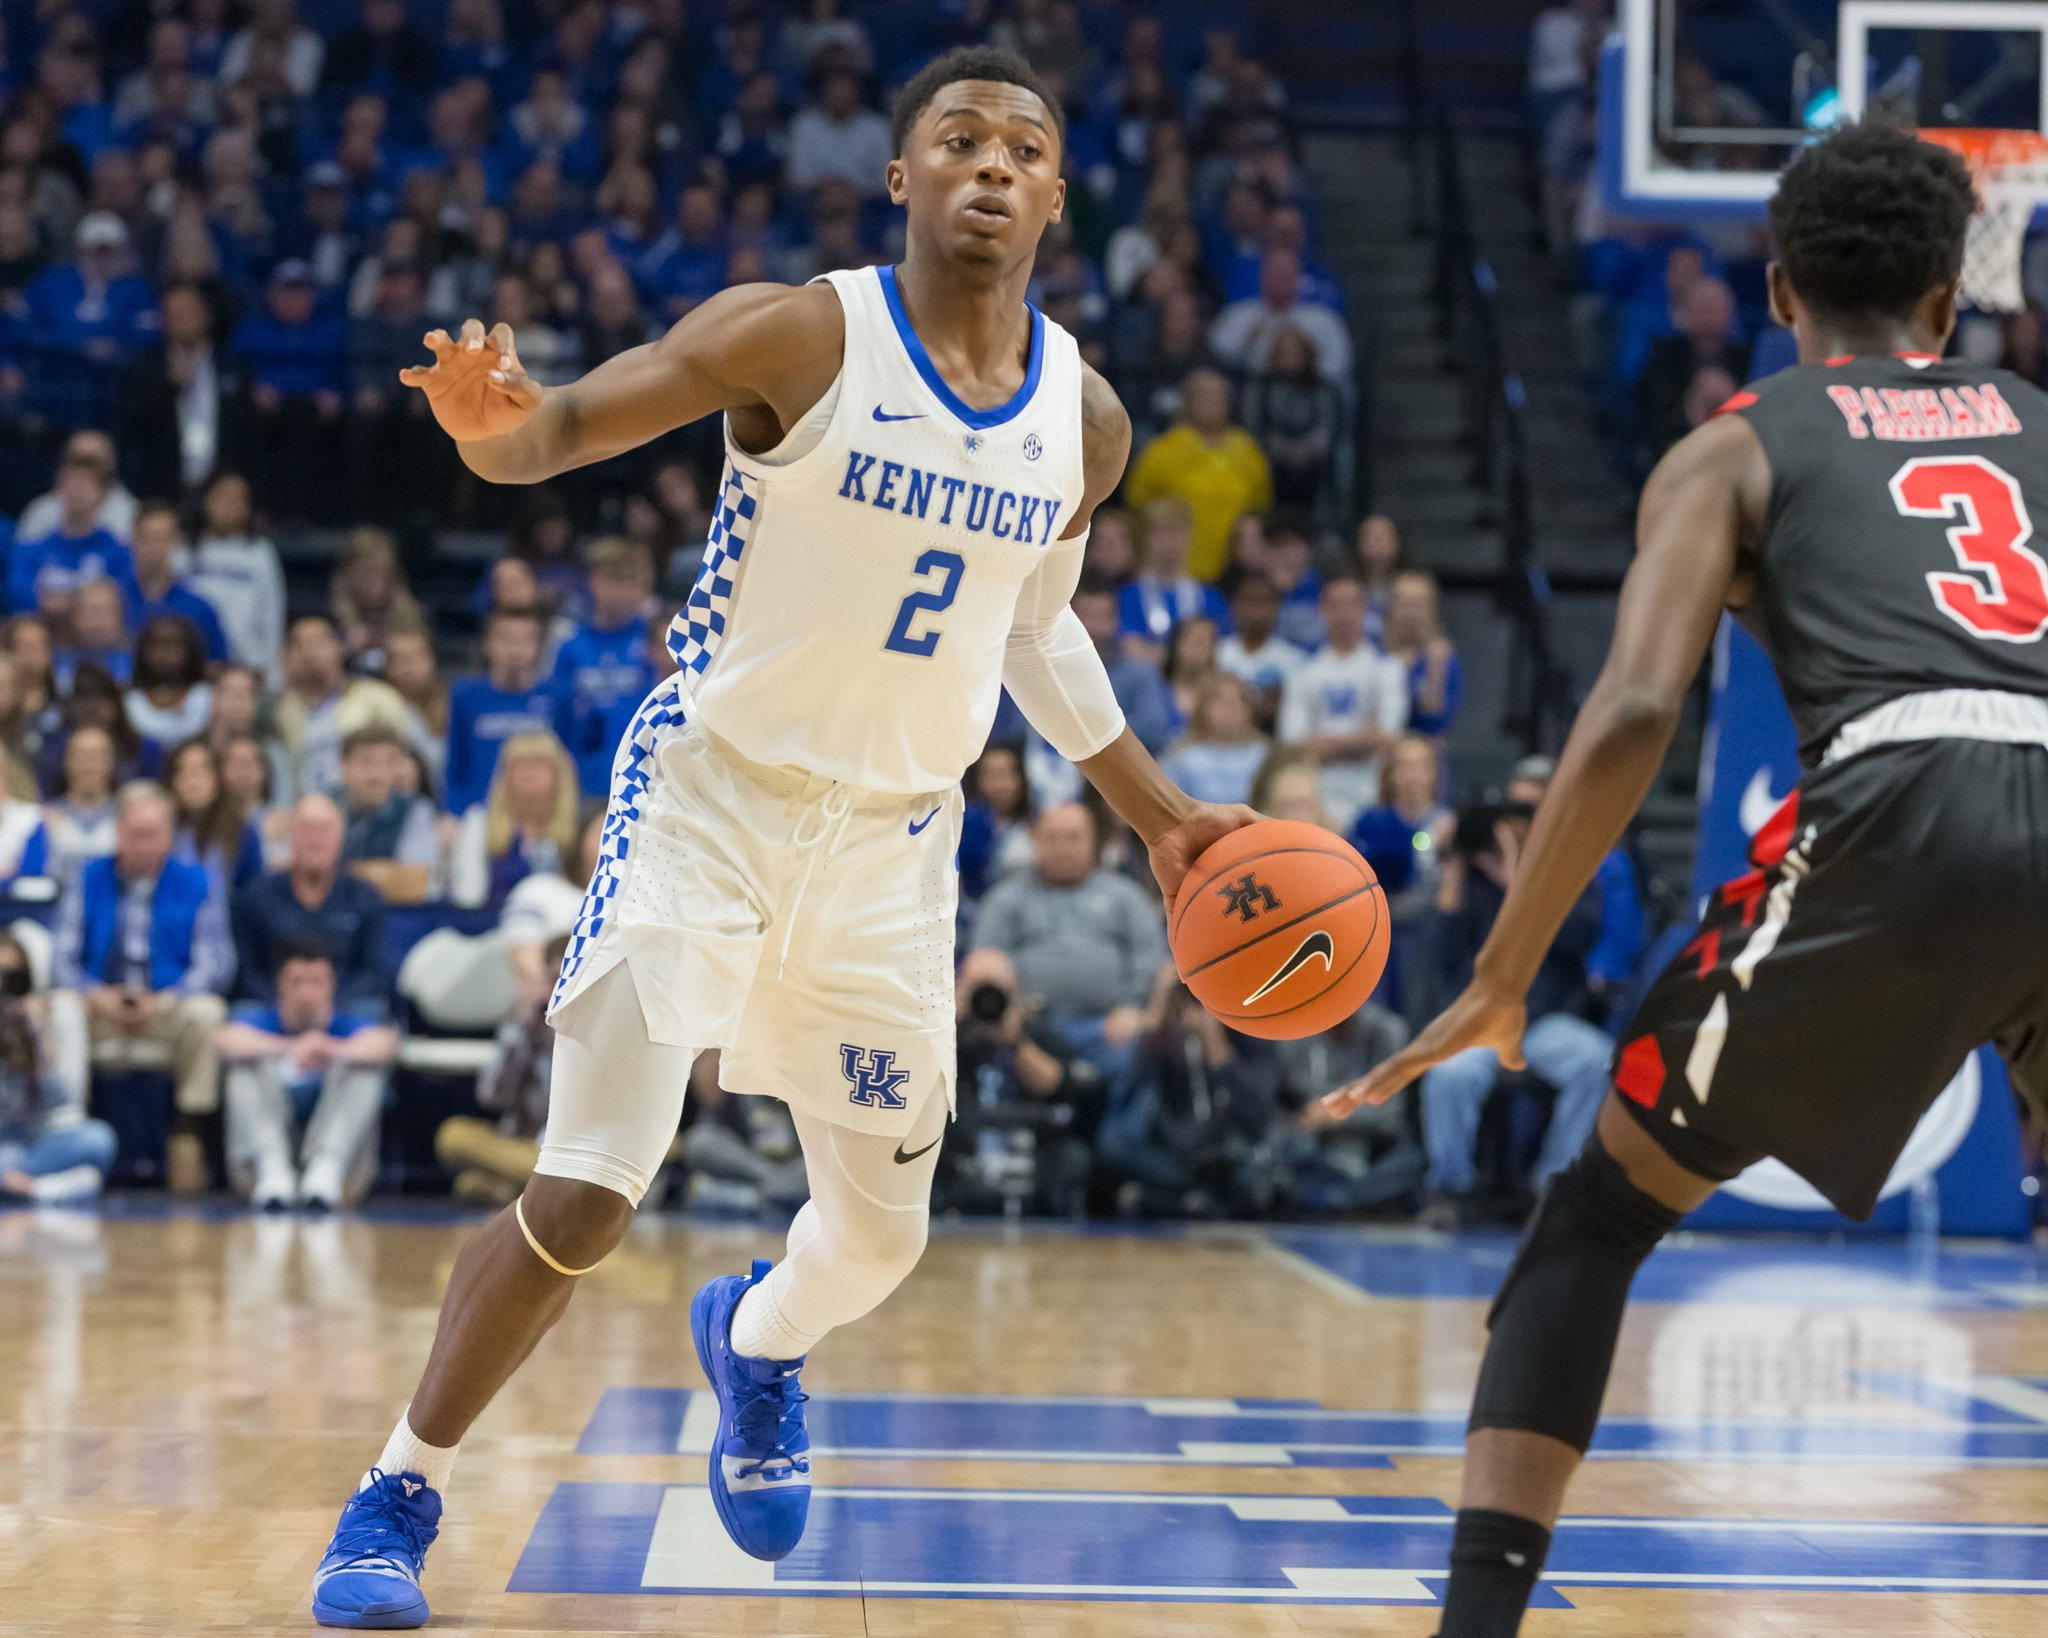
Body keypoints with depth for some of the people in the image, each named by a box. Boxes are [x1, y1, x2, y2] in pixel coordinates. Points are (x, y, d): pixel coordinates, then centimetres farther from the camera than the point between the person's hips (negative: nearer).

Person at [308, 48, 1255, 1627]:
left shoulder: (1085, 422, 1)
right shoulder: (800, 334, -14)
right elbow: (558, 427, -18)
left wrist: (1158, 809, 19)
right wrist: (493, 421, -42)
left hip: (895, 839, 5)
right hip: (712, 796, -5)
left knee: (881, 1231, 13)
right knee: (584, 1202, -14)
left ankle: (759, 1339, 50)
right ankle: (399, 1498, 7)